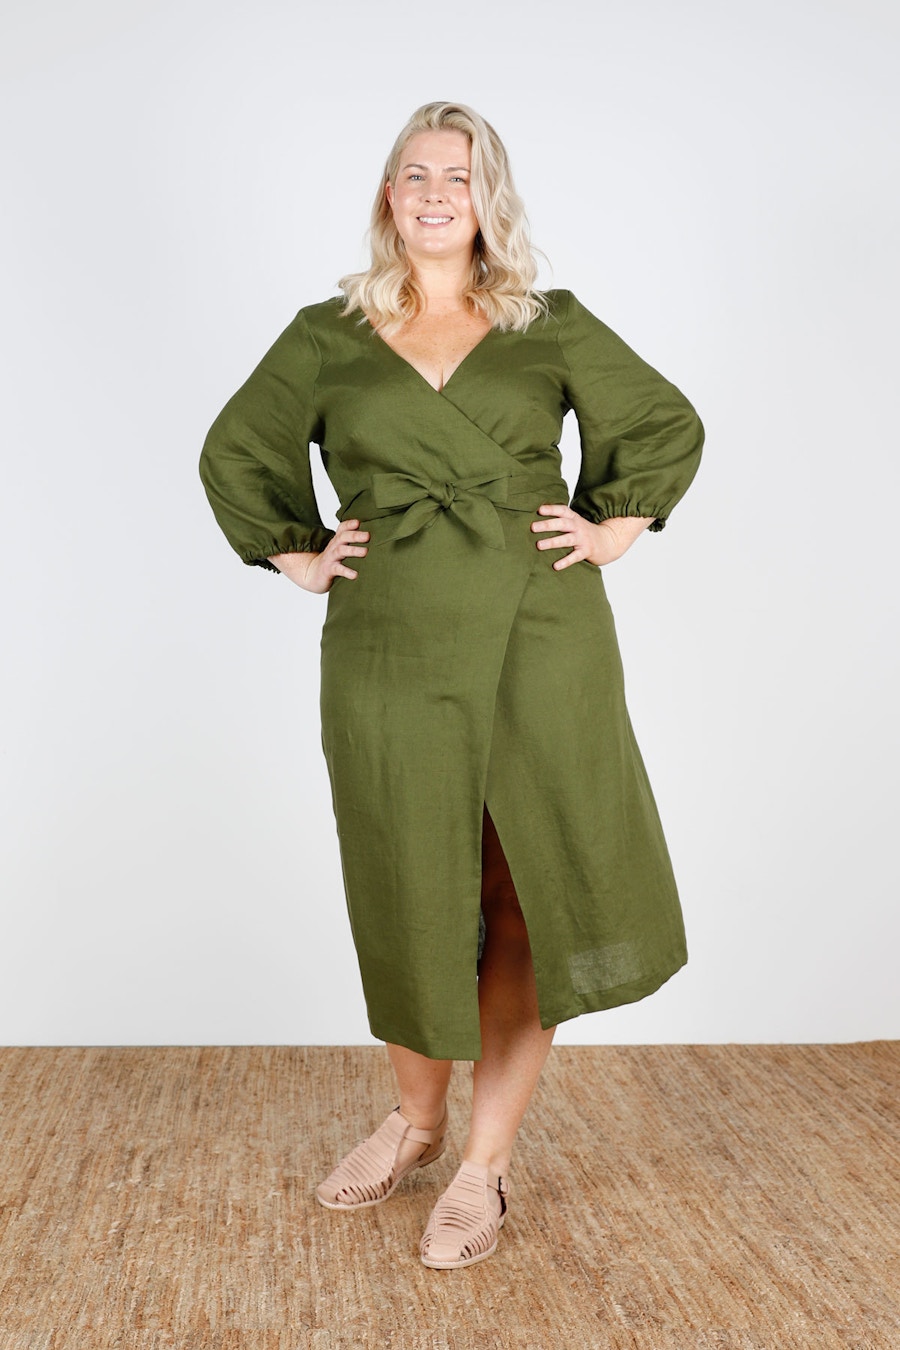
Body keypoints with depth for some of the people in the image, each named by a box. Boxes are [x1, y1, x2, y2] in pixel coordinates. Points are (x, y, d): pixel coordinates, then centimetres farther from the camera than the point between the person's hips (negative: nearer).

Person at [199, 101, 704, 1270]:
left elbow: (671, 425, 16)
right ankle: (415, 1118, 33)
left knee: (527, 901, 2)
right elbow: (234, 452, 19)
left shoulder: (552, 327, 8)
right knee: (411, 897, 8)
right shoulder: (326, 337, 9)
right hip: (390, 650, 0)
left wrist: (614, 526, 5)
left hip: (541, 643, 0)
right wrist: (292, 554, 8)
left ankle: (487, 1162, 16)